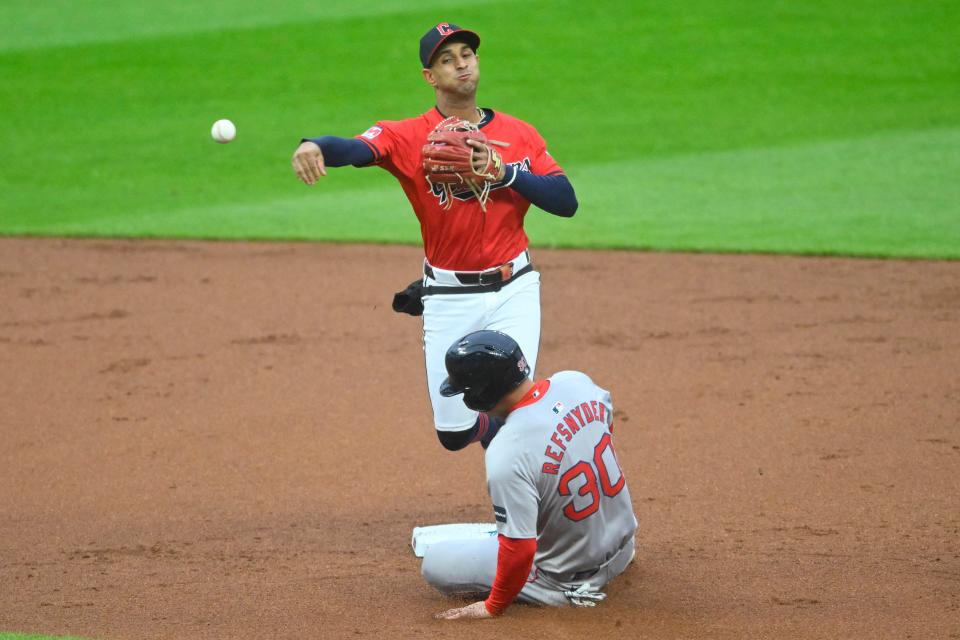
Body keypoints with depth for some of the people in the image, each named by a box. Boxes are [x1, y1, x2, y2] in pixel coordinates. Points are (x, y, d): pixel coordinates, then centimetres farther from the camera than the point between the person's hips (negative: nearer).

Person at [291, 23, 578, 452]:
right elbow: (357, 149, -28)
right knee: (453, 433, 5)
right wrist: (315, 146, -51)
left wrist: (504, 171, -18)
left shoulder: (519, 134, 3)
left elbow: (566, 202, -4)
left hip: (513, 292, 1)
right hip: (448, 300, -1)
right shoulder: (408, 136, -7)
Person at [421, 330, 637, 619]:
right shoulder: (576, 382, -12)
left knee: (434, 563, 2)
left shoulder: (506, 454, -33)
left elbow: (520, 551, -30)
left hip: (570, 578, -7)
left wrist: (492, 607, -12)